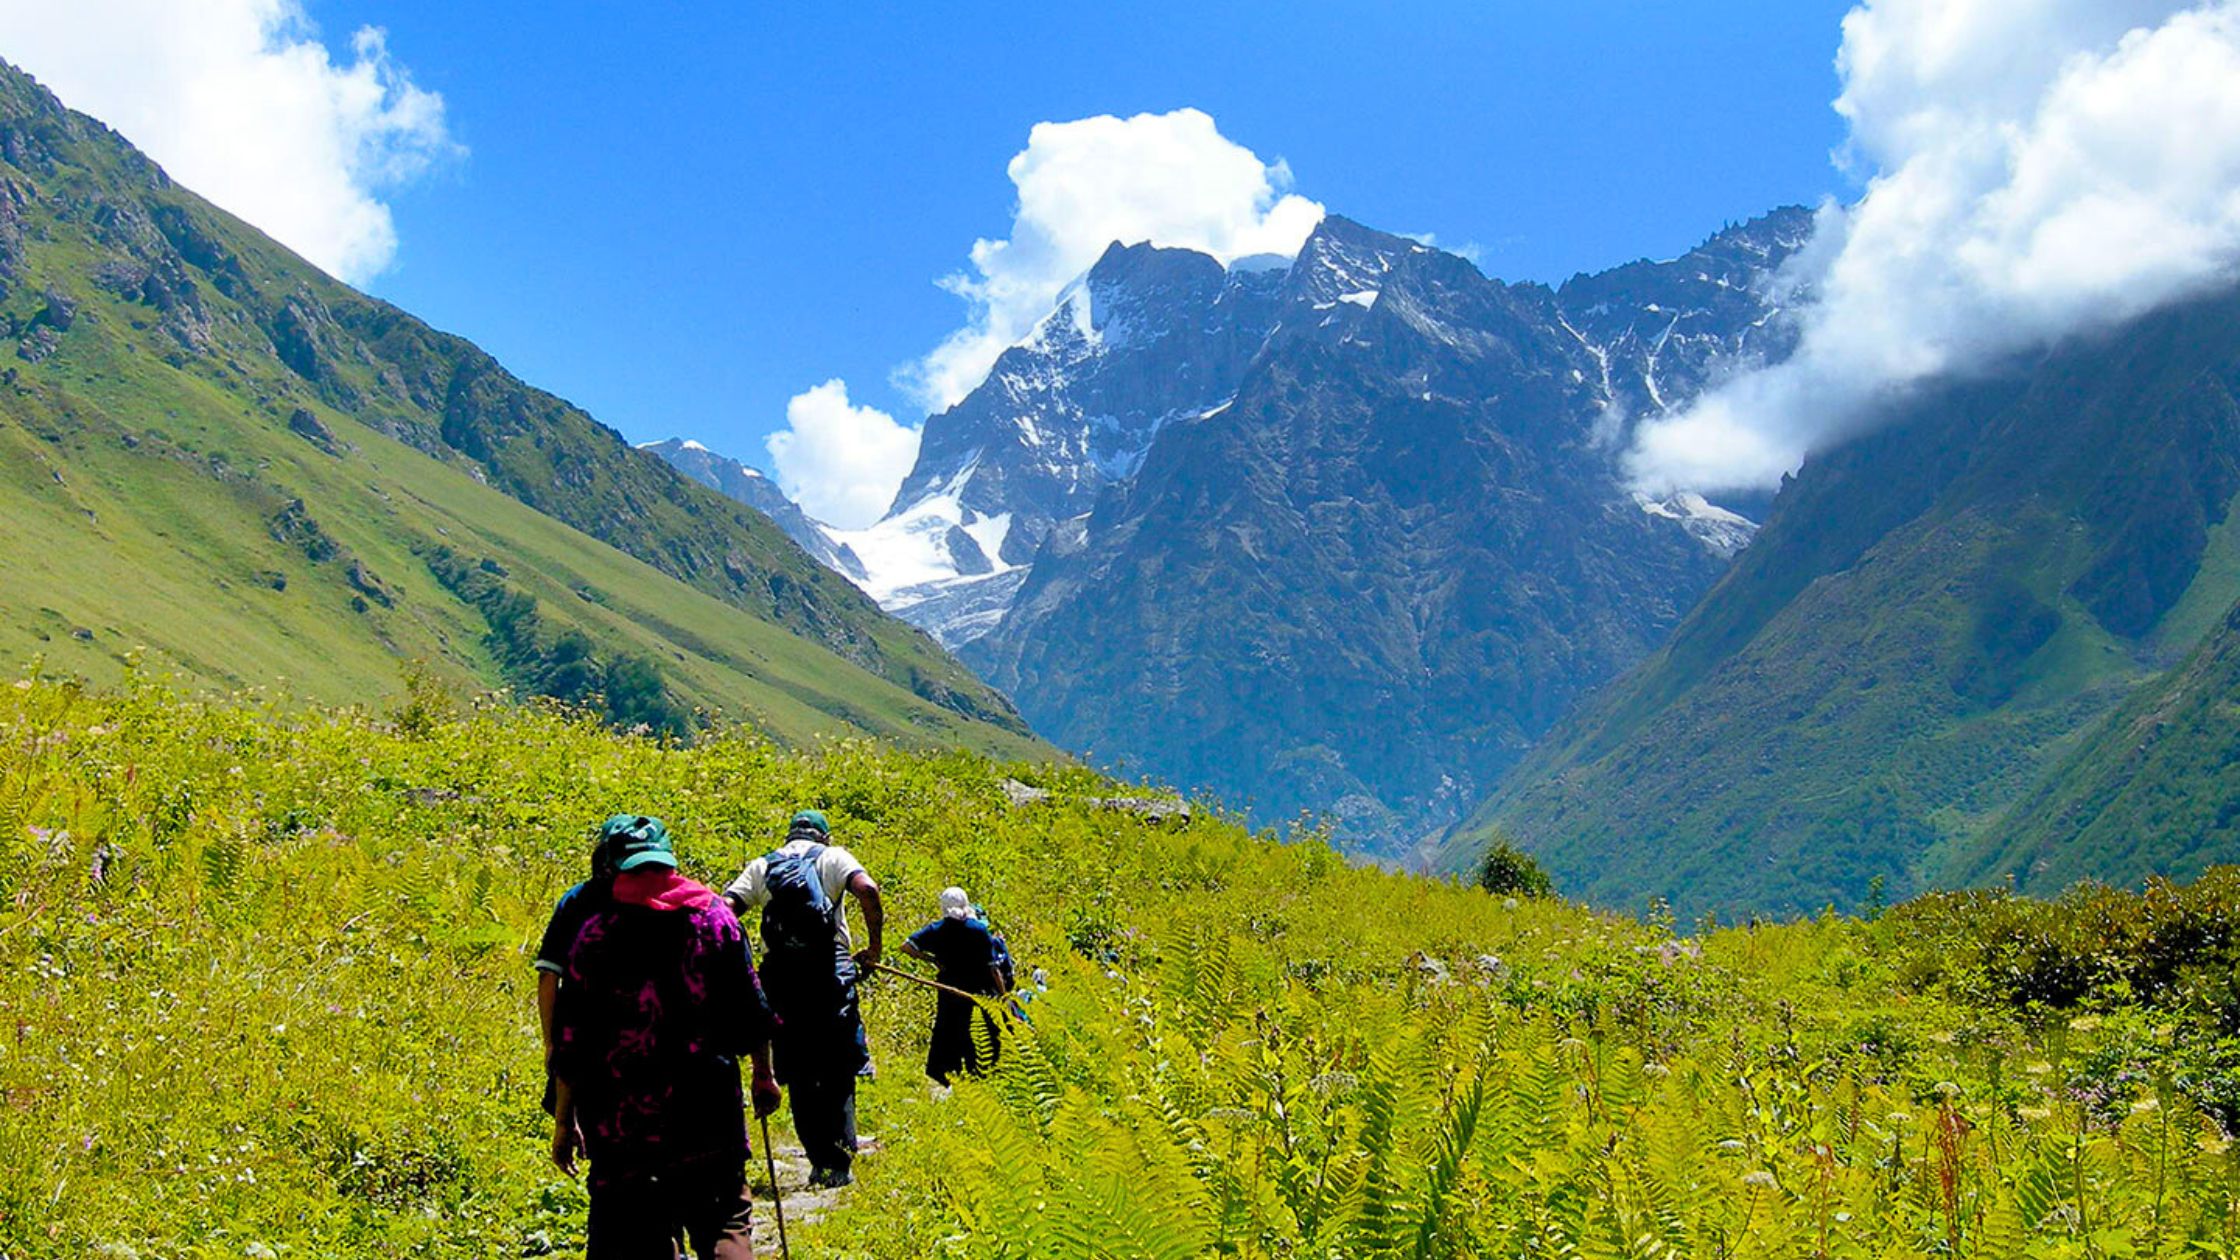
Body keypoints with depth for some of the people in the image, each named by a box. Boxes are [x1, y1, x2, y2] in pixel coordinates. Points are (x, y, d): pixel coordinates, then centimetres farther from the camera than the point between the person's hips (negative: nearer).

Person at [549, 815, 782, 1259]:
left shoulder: (594, 933, -1)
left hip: (621, 1124, -1)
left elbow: (571, 1039, -1)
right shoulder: (715, 916, 2)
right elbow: (750, 1010, 3)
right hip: (707, 1116, 1)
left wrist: (564, 1121, 7)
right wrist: (764, 1075, 17)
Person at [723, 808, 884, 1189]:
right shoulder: (832, 857, 10)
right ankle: (840, 1163, 1)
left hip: (780, 975, 2)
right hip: (829, 972, -2)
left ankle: (820, 1161, 8)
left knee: (799, 1075, 10)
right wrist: (874, 945, 0)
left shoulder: (761, 866, 18)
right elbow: (867, 890, -9)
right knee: (838, 1072, 7)